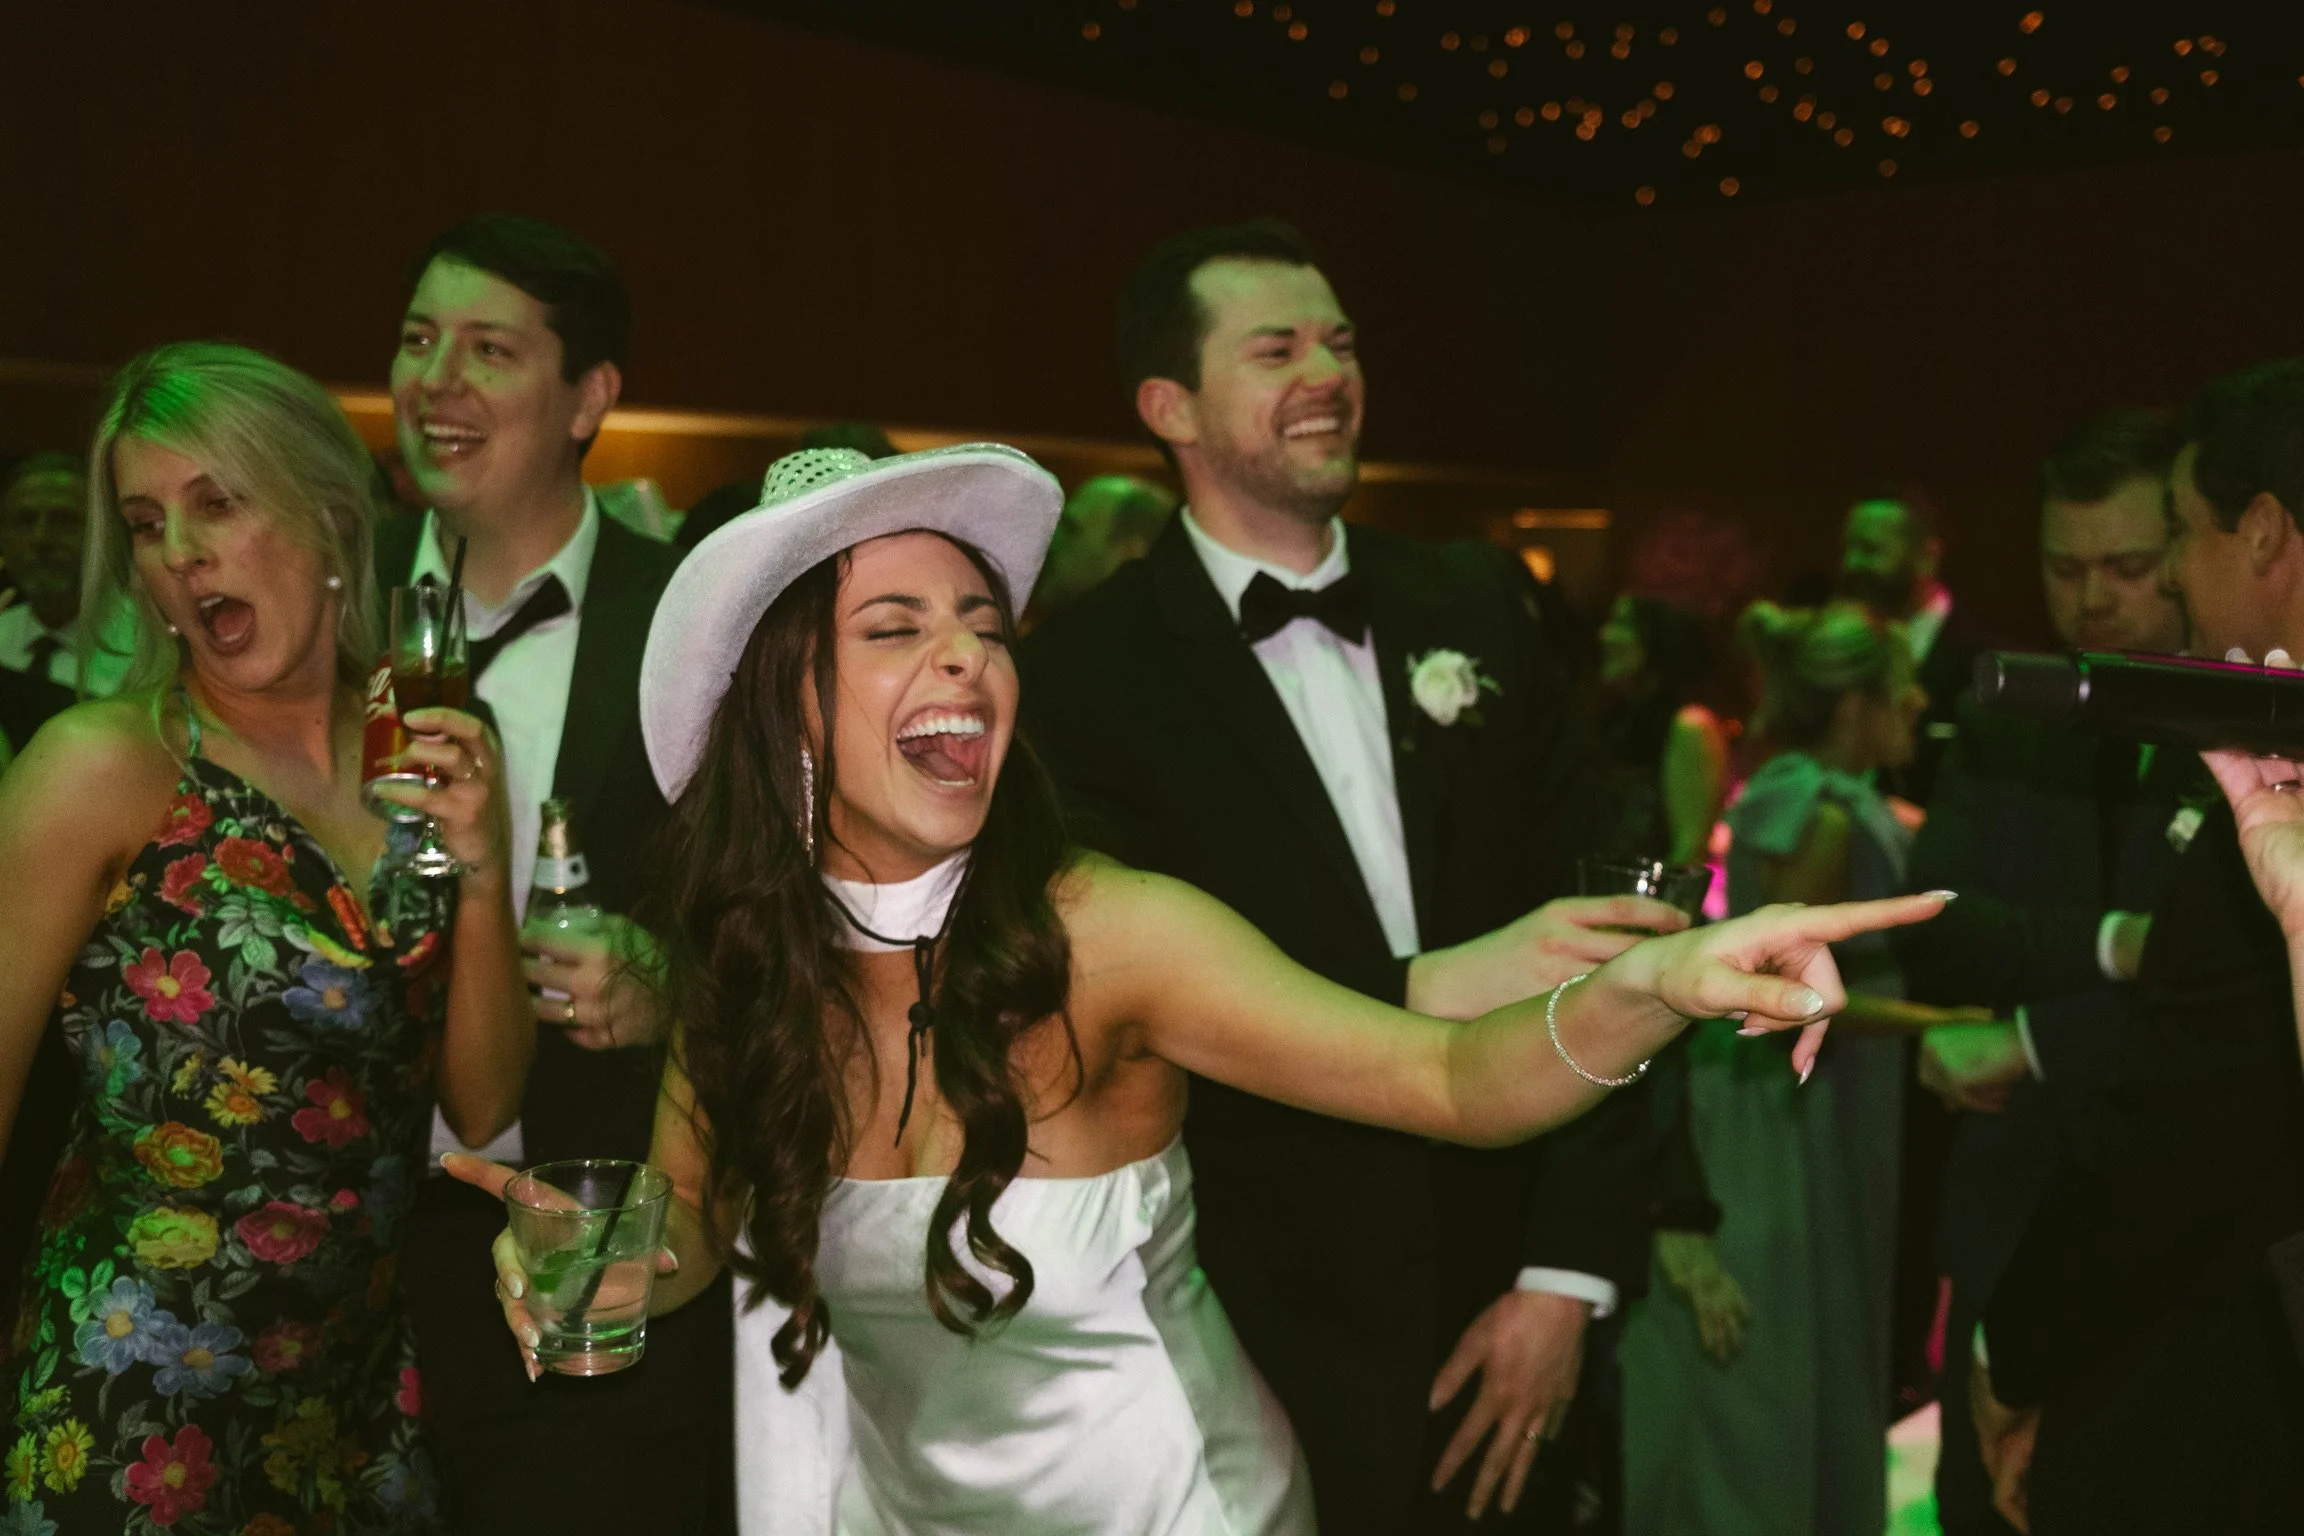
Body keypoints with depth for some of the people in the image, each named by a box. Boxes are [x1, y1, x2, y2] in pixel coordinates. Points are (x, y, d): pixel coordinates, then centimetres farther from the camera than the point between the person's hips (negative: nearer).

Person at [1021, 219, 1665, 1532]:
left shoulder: (1482, 608, 3)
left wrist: (1569, 1273, -5)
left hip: (1505, 1322, 4)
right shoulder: (1086, 673, -9)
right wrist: (1423, 991, -27)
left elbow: (1588, 935, 0)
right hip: (1252, 1362, -3)